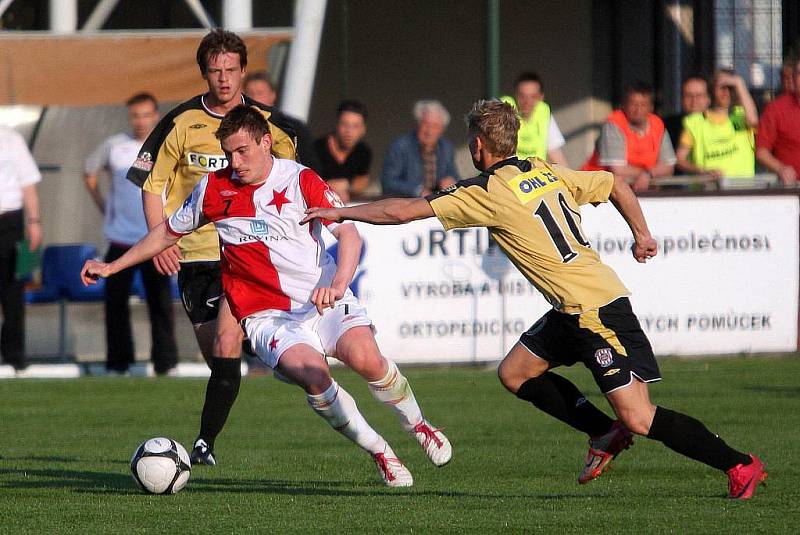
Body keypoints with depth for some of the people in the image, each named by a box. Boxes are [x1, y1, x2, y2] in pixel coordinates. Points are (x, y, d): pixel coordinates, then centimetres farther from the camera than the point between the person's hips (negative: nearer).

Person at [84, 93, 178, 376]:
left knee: (160, 303, -3)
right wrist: (101, 204, 12)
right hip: (121, 236, 1)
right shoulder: (114, 146, 2)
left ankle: (165, 363, 1)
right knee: (115, 301, 2)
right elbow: (89, 172, 18)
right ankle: (118, 363, 11)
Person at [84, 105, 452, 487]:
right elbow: (169, 232, 21)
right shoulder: (214, 188, 5)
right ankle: (380, 453, -10)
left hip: (325, 302, 0)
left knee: (365, 359, -29)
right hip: (268, 316, 0)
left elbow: (349, 234, -10)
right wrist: (112, 267, 23)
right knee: (313, 377, -30)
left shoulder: (300, 180, -2)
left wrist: (337, 285, -28)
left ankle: (417, 424, 2)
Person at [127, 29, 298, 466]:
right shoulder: (181, 123, 0)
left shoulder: (268, 124, 1)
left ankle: (205, 442, -19)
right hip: (194, 252, 2)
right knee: (214, 355, 4)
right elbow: (153, 184, 7)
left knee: (226, 344, -19)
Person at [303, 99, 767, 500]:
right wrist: (642, 235, 32)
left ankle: (740, 465, -5)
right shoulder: (547, 173, 11)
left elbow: (403, 211, -10)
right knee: (515, 373, 15)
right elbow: (616, 184, 21)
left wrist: (340, 212, 1)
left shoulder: (488, 193, -12)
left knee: (638, 418, -9)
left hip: (596, 310, -9)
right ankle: (606, 435, 17)